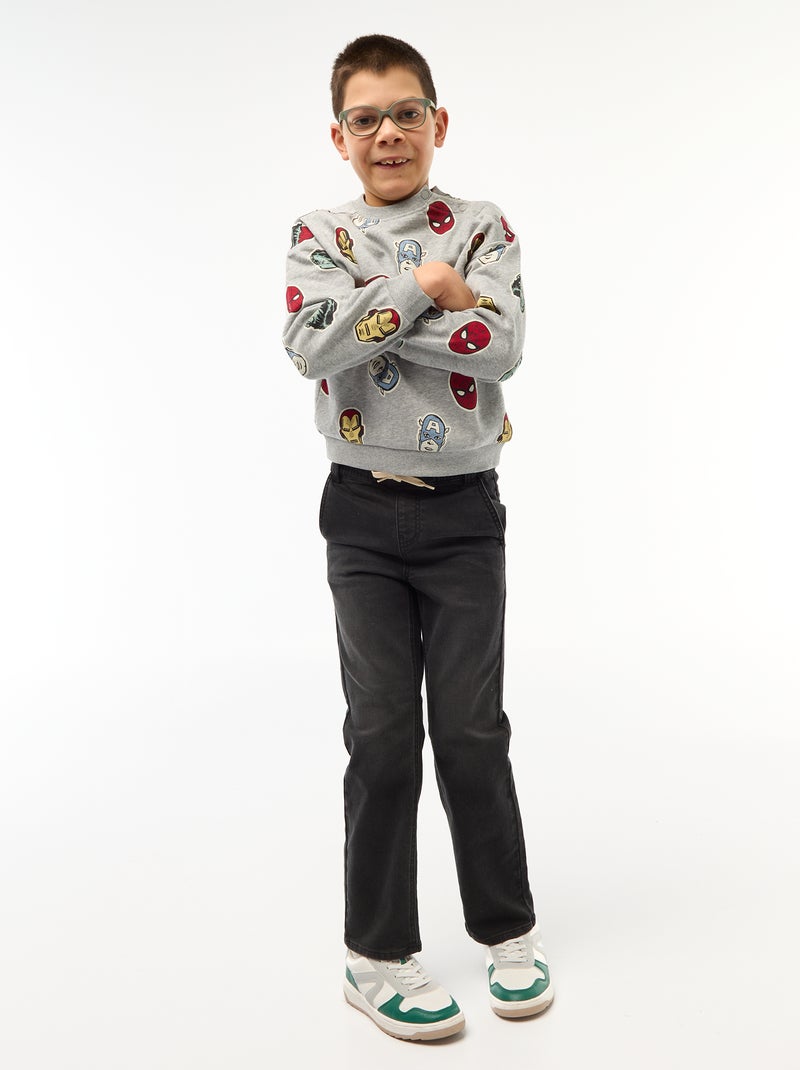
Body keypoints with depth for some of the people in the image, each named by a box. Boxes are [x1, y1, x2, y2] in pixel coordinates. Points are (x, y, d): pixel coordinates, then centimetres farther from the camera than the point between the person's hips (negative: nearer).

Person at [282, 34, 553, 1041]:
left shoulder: (482, 229, 2)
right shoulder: (319, 235, 3)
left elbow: (502, 344, -16)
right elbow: (311, 344, -16)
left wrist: (369, 316, -16)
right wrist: (419, 289, -16)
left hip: (463, 511, 0)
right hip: (364, 514, 0)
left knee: (472, 729, 5)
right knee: (381, 733, 3)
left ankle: (508, 928, 26)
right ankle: (378, 953, 18)